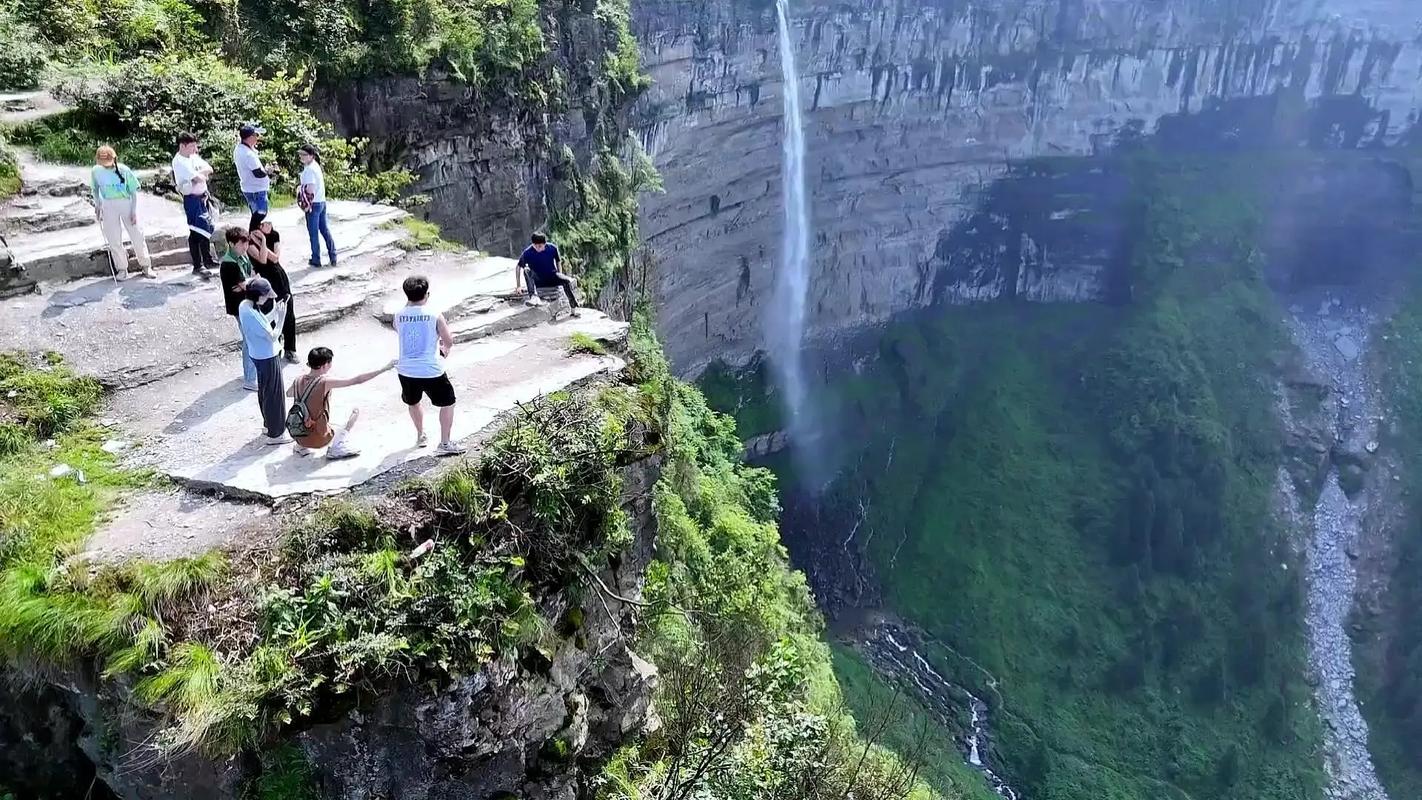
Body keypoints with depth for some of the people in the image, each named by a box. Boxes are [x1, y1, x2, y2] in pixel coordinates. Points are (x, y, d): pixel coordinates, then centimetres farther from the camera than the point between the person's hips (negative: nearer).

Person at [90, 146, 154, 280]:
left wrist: (134, 211, -8)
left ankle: (146, 266, 13)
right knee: (114, 239, 3)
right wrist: (97, 205, 5)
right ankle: (122, 269, 13)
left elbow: (134, 191, -5)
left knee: (137, 236, 1)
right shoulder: (96, 171, -4)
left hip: (126, 203, -2)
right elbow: (95, 189, 12)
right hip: (108, 206, 2)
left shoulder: (124, 170, -11)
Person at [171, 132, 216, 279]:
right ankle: (197, 266, -4)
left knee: (207, 229, 17)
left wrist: (199, 173, -12)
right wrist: (203, 174, -3)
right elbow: (199, 178, -23)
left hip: (203, 197, 9)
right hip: (192, 199, -9)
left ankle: (207, 260, 30)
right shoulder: (179, 161, -15)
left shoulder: (194, 157, 11)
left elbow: (209, 169, 4)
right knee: (196, 232, -8)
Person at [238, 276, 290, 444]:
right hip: (267, 357, -10)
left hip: (258, 355, 10)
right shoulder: (252, 315, -31)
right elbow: (273, 336, -25)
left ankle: (268, 424, 42)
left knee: (264, 391, 25)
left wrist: (275, 311, 2)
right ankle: (276, 433, 15)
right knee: (274, 394, 4)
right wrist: (281, 317, -22)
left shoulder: (244, 306, -3)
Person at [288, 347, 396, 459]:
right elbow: (358, 380, -20)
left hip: (299, 437, 7)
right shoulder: (325, 382, -20)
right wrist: (384, 368, -15)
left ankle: (302, 447, 26)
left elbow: (288, 394, 22)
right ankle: (337, 448, 3)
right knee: (355, 411, 8)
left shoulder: (299, 381, -2)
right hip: (318, 440, -6)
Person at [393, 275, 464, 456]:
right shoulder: (435, 315, -11)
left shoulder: (399, 316, -2)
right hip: (431, 371, -4)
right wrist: (444, 349, 21)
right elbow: (449, 341, -1)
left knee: (413, 402, 30)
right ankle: (445, 444, 14)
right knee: (447, 403, 15)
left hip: (406, 371, 4)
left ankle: (420, 436, 45)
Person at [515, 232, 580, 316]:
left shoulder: (552, 248, -10)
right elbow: (518, 267, -4)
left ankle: (574, 309, -19)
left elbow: (558, 262, 9)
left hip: (552, 277, 1)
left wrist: (560, 278, 2)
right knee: (526, 270, -30)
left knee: (567, 280, -28)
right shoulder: (527, 252, -14)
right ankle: (534, 297, -48)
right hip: (538, 282, -1)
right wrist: (517, 285, -5)